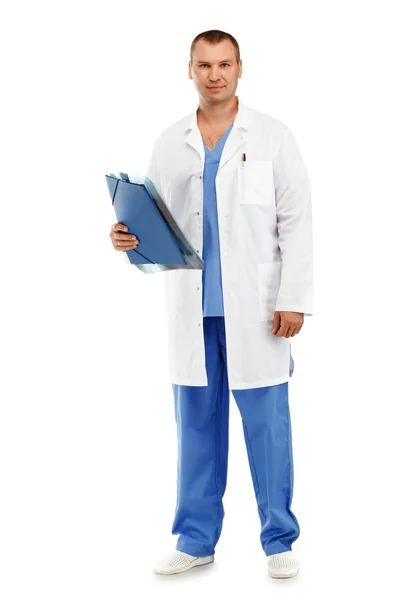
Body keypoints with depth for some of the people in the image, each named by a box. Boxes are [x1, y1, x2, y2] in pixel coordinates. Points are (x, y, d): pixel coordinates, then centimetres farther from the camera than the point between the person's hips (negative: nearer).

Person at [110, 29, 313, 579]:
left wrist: (294, 300, -8)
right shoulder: (169, 144, 10)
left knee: (267, 423, 1)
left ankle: (279, 541, 12)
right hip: (192, 308, 3)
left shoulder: (272, 137, 1)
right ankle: (196, 540, 18)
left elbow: (296, 222, -1)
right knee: (197, 424, 8)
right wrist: (129, 237, -10)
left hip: (256, 308, -3)